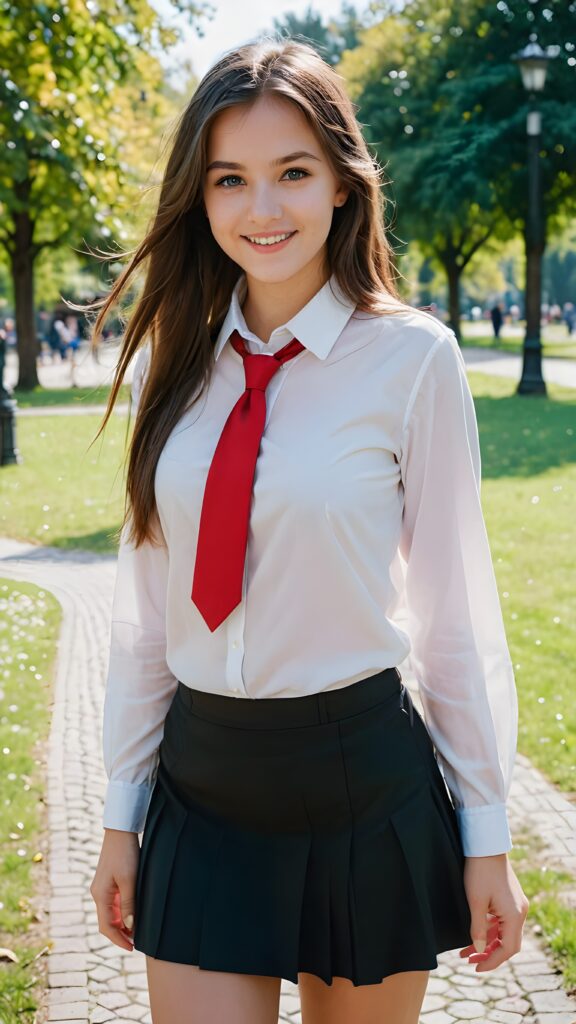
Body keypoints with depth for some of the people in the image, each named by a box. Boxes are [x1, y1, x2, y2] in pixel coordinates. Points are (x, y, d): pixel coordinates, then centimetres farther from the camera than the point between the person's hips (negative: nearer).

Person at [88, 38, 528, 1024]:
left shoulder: (412, 357, -9)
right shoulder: (179, 362, 2)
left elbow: (453, 604, -6)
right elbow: (144, 608, 5)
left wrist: (487, 837, -2)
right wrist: (122, 813, 8)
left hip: (362, 788, -2)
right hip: (200, 790, 3)